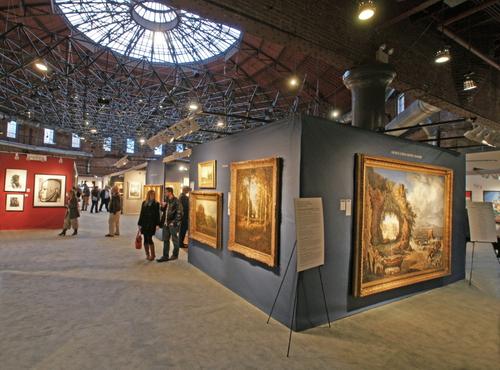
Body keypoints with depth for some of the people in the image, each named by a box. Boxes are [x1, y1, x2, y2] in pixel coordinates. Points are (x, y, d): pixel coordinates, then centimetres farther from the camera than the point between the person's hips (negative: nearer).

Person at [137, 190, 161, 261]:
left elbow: (157, 214, -2)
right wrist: (139, 224, 7)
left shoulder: (156, 204, 0)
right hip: (144, 223, 3)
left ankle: (152, 255, 2)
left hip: (152, 224, -3)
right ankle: (147, 255, 16)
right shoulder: (144, 203, 8)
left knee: (149, 239, -8)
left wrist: (157, 224, -9)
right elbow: (141, 214, 10)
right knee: (146, 239, 6)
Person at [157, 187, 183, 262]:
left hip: (173, 224, -7)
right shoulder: (166, 200, 11)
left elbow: (179, 213, -14)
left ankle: (175, 255, 22)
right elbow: (163, 211, 22)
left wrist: (174, 222, -16)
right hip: (166, 223, 8)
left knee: (175, 240, 8)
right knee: (165, 240, 11)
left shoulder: (176, 201, -12)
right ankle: (165, 256, 18)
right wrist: (163, 207, 1)